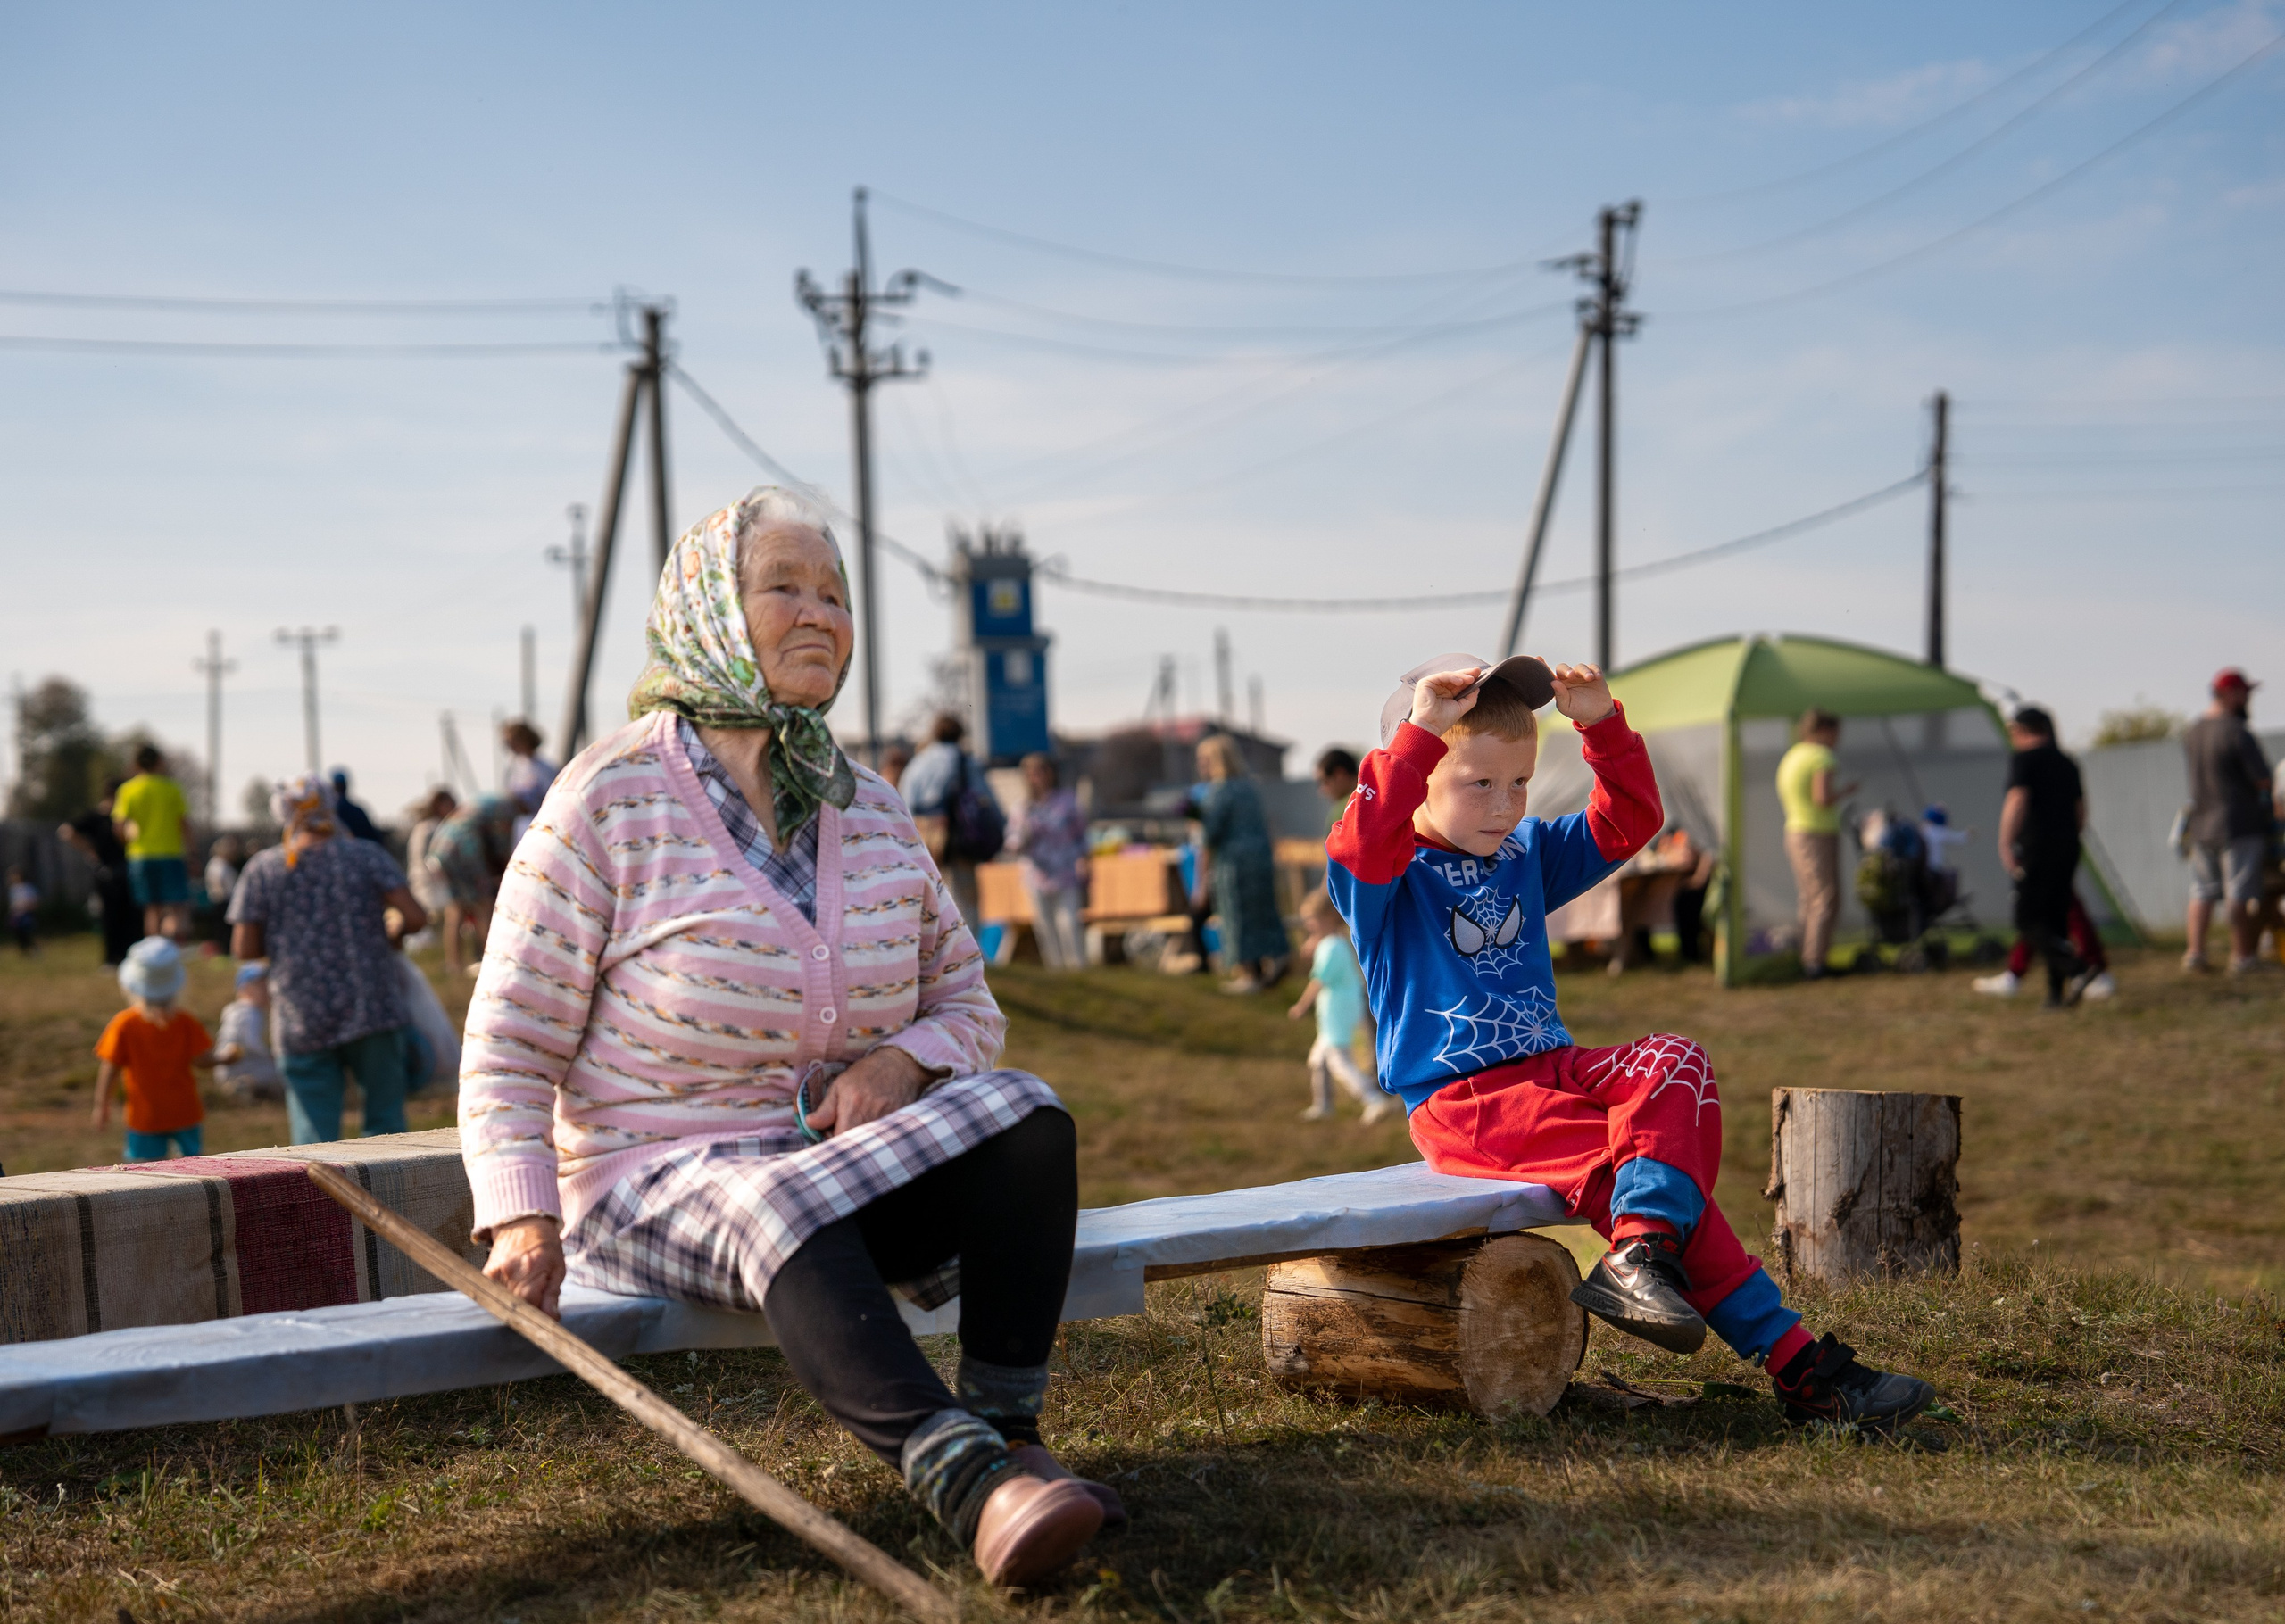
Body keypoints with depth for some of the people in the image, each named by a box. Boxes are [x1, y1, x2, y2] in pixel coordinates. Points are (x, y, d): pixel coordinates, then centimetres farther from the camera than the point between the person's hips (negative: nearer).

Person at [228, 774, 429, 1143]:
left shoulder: (262, 870, 3)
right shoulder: (367, 856, 2)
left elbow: (243, 950, 0)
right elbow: (415, 917, -7)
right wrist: (390, 936, 14)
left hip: (302, 1021, 0)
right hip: (373, 1013, 0)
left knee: (314, 1136, 3)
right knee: (386, 1123, 11)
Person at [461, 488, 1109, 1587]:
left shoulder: (870, 813, 7)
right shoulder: (610, 803, -7)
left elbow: (968, 1010, 15)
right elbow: (507, 1050, -7)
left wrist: (903, 1060, -9)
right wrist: (522, 1217, -24)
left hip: (847, 1170, 5)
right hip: (653, 1184, -5)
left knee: (1021, 1114, -23)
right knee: (781, 1208, -39)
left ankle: (1005, 1436, -29)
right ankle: (972, 1490, -54)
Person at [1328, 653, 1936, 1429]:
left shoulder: (1526, 855, 17)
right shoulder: (1387, 878, -5)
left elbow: (1627, 822, 12)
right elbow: (1361, 845, -29)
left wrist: (1603, 726, -3)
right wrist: (1418, 732, -34)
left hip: (1551, 1068, 7)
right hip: (1463, 1103, -7)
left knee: (1676, 1062, -23)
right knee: (1635, 1153, -25)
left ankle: (1641, 1250, -38)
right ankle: (1793, 1361, -26)